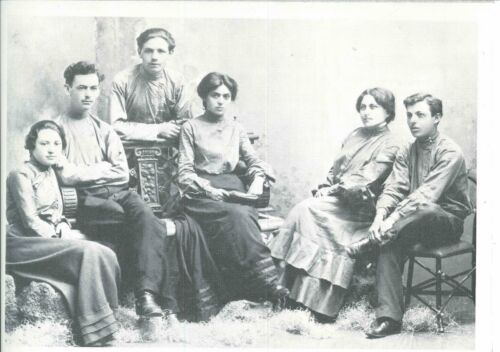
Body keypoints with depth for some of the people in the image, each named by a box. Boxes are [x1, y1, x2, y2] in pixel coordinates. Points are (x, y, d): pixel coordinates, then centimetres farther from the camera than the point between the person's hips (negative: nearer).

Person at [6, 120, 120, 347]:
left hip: (49, 240, 8)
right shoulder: (21, 175, -8)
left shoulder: (50, 174, 17)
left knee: (106, 255, -13)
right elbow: (31, 222, -14)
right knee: (88, 253, -28)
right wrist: (58, 236, -12)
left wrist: (64, 229, -2)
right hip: (23, 243, -8)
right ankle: (96, 334, -26)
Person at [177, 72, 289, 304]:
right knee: (236, 215, -34)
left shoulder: (236, 128, 23)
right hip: (201, 194, -3)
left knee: (245, 215, -33)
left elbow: (253, 160, 21)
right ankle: (267, 282, -41)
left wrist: (257, 181, -2)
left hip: (233, 190, 3)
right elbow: (185, 173, 2)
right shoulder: (191, 128, 10)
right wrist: (208, 189, -15)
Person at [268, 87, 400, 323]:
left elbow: (363, 183, -12)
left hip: (357, 207, -6)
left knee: (307, 209, -26)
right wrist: (324, 188, 3)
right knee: (305, 211, -24)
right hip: (335, 199, 6)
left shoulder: (388, 146, -1)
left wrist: (332, 190, -12)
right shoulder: (355, 135, 21)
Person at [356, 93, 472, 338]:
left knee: (426, 210, -40)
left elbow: (427, 194, -26)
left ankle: (368, 244, -27)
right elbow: (393, 188, -4)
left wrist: (393, 219, -36)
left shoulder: (450, 152, -13)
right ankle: (389, 318, -28)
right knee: (391, 240, -26)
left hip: (448, 220, -6)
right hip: (416, 222, 6)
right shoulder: (406, 152, 9)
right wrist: (380, 216, -25)